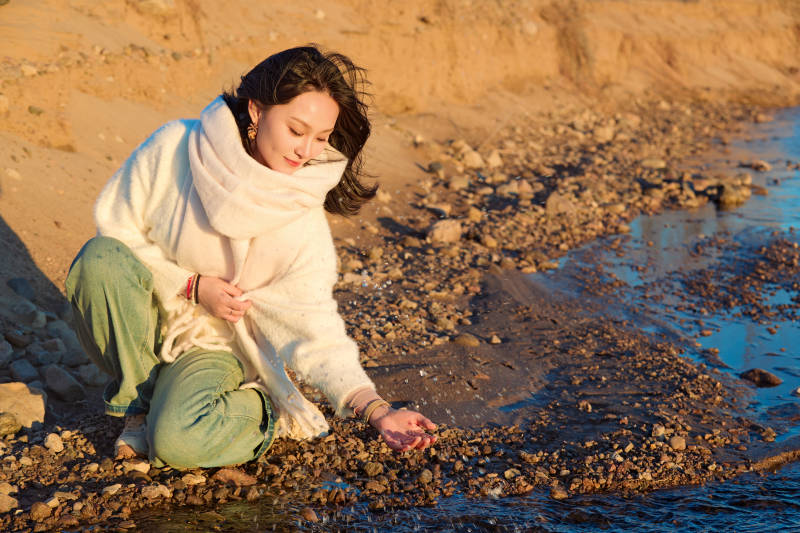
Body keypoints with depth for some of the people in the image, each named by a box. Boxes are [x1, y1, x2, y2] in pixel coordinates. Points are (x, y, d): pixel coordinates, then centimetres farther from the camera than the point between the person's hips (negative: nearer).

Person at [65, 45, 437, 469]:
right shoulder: (174, 148, -18)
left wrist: (377, 410, -31)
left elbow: (315, 333, -17)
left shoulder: (305, 226, -18)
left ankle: (264, 410, 3)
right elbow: (114, 227, -7)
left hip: (213, 343, -2)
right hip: (144, 318, 2)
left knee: (179, 441, -31)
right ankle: (138, 400, -8)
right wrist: (190, 286, -18)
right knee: (101, 259, -31)